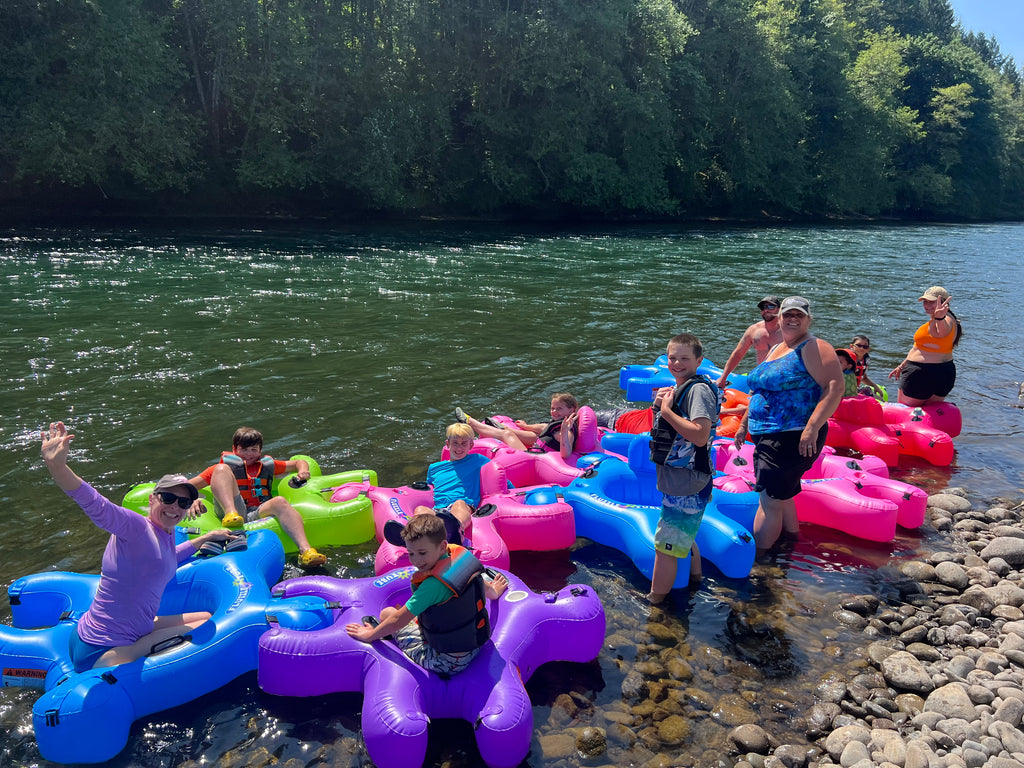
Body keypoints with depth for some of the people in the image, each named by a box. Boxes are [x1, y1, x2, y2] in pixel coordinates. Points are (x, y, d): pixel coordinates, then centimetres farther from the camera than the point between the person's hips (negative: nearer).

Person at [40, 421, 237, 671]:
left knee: (209, 620, 18)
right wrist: (57, 467, -55)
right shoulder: (137, 527, -17)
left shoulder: (165, 533, 10)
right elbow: (97, 507, -37)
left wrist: (208, 537, 40)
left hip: (135, 632, 10)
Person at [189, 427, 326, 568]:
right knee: (222, 469, -15)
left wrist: (303, 470, 15)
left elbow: (299, 462, 39)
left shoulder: (268, 465, 30)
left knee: (280, 502, -32)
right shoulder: (227, 465, 22)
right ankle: (231, 513, -45)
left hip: (261, 514, 1)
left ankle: (305, 551, -53)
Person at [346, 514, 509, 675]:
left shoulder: (434, 585, -29)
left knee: (387, 613, 6)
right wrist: (493, 592, 38)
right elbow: (480, 581, 15)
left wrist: (369, 635, -2)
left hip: (446, 663, -8)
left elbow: (398, 620, -19)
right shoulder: (462, 555, -8)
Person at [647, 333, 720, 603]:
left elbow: (700, 435, -29)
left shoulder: (699, 389, -17)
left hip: (687, 482, -10)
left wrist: (667, 410, -21)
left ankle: (654, 602, 4)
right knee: (683, 537, 25)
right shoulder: (676, 389, 13)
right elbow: (663, 430, 19)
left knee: (665, 545, -5)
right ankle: (695, 578, 43)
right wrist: (659, 406, 1)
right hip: (676, 479, 10)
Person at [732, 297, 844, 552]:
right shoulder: (775, 349, 19)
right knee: (782, 497, 17)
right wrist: (745, 423, 25)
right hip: (766, 436, 9)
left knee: (770, 501, -8)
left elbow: (835, 386, -20)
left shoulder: (813, 348, -9)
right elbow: (761, 391, 28)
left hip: (793, 439, -9)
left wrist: (812, 427, -28)